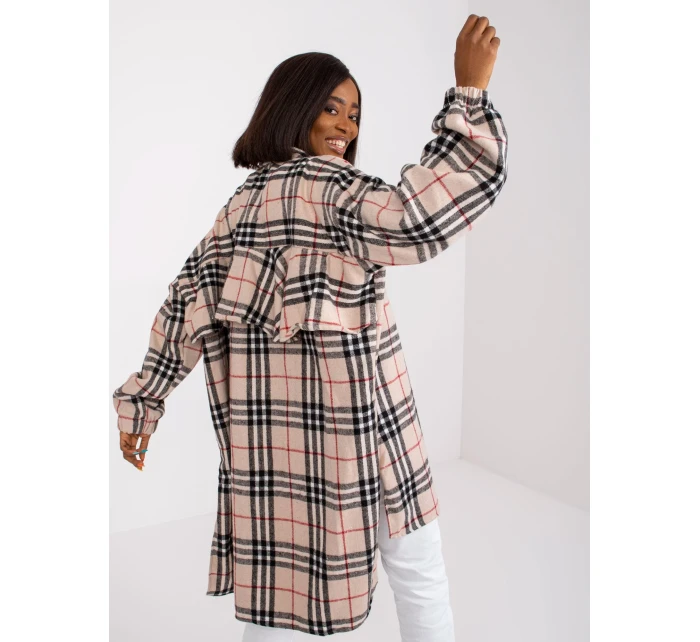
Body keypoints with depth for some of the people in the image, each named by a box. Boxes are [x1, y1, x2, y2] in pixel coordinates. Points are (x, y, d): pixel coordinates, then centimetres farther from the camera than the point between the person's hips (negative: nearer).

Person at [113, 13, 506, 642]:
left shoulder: (242, 202, 9)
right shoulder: (330, 187, -12)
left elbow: (189, 302, 10)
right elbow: (419, 218, -30)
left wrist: (144, 398, 16)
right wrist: (470, 91, -25)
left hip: (268, 426, 7)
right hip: (351, 420, -7)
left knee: (277, 573, 18)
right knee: (419, 573, 14)